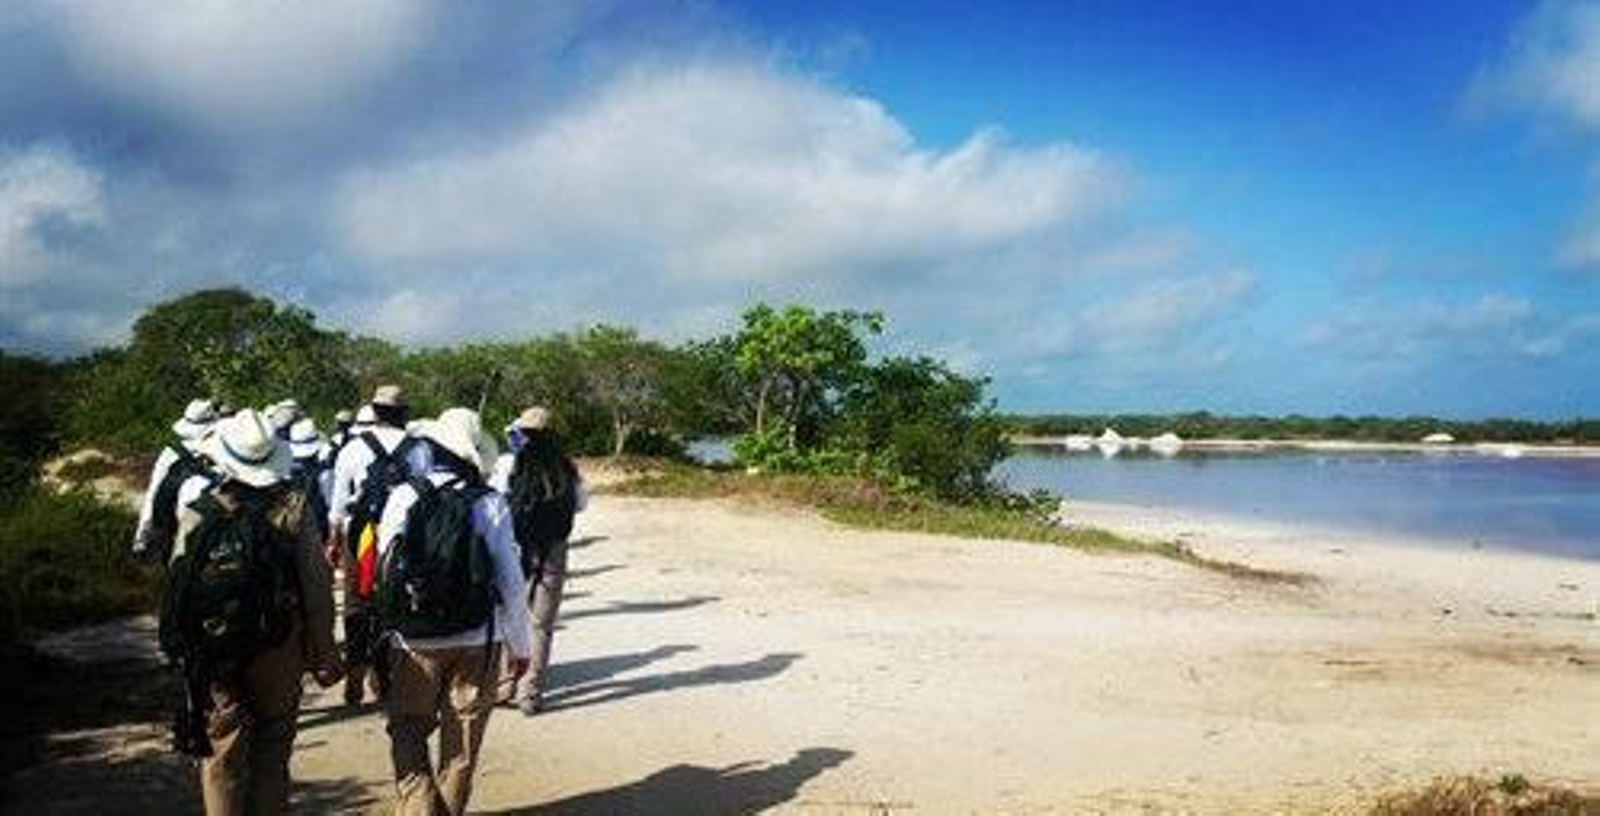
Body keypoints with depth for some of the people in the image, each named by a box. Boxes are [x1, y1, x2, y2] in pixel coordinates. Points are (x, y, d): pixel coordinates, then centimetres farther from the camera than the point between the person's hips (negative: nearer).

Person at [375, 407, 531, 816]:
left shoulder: (404, 497, -8)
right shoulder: (490, 504, -9)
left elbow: (383, 572, -3)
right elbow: (510, 581, -7)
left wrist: (383, 631, 11)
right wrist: (520, 645, 4)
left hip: (414, 642, 0)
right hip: (477, 643, 0)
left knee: (408, 730, 16)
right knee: (461, 744, 13)